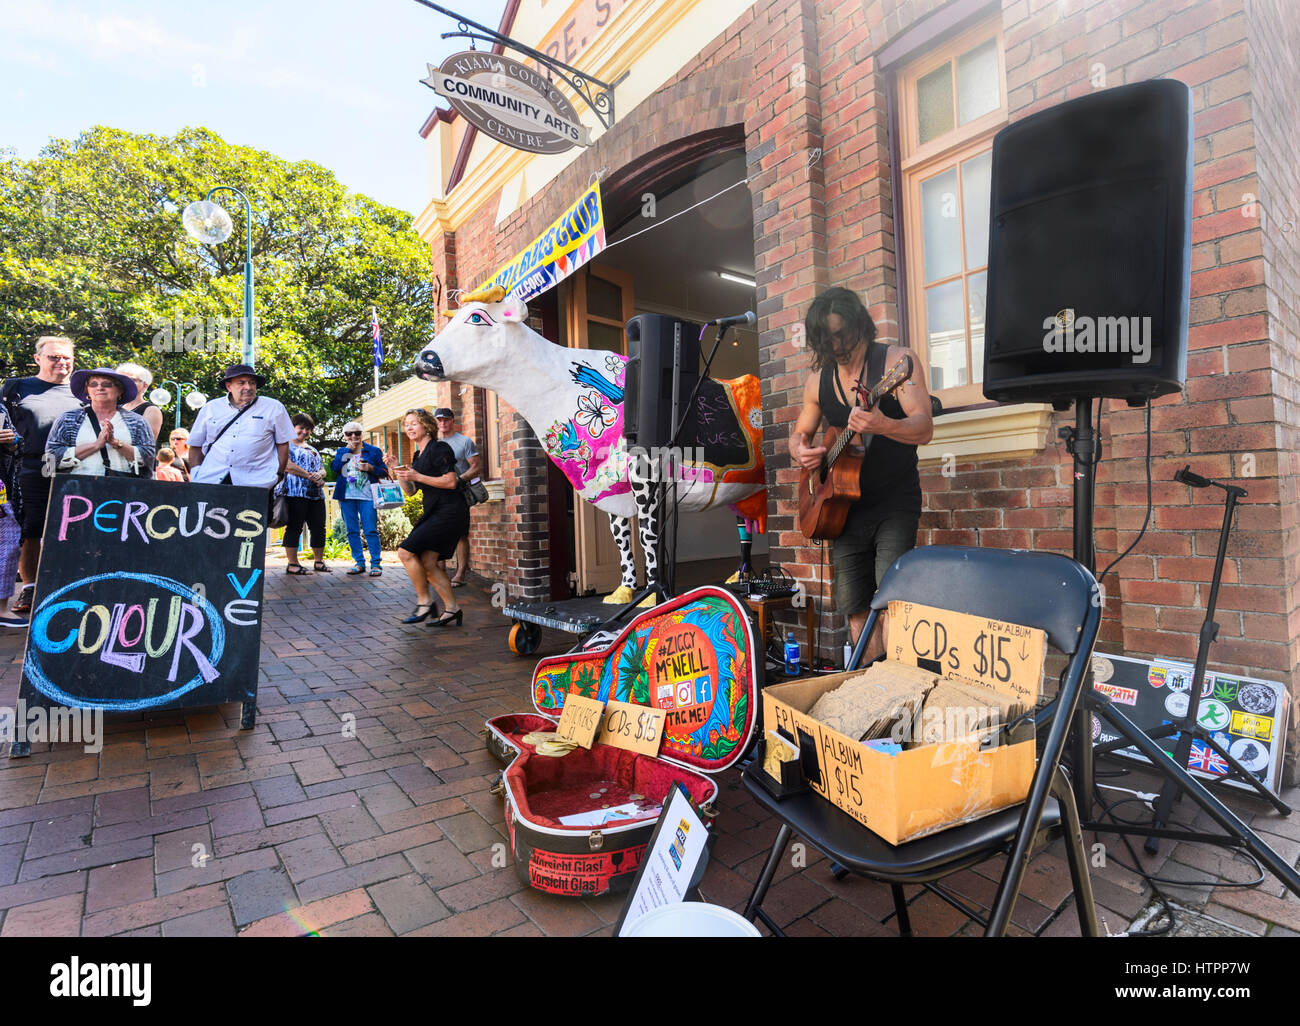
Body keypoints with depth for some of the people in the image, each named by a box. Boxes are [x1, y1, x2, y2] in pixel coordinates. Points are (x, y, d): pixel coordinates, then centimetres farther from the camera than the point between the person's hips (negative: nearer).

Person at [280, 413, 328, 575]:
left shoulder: (312, 449, 26)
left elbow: (322, 469, 21)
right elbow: (288, 466, -12)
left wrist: (319, 474, -3)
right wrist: (310, 476, -13)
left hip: (316, 494, 7)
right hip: (295, 493, -7)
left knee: (319, 528, 7)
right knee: (294, 528, -6)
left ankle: (319, 561, 16)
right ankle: (292, 564, -2)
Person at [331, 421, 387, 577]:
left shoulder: (373, 451, 6)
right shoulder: (341, 451, 14)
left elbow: (384, 472, 5)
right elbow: (334, 468, -4)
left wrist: (370, 468, -13)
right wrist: (348, 450, -4)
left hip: (367, 496, -3)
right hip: (347, 497, 3)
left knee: (371, 530, -8)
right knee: (352, 531, 6)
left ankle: (375, 564, -3)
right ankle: (359, 563, 14)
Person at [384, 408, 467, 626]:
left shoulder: (439, 449, -8)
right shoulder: (418, 455, 20)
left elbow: (451, 482, -17)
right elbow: (410, 491, 19)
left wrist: (417, 477, -16)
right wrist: (397, 470, 6)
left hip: (449, 512, -9)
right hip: (435, 513, 9)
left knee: (406, 552, -13)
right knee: (428, 562, 4)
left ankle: (424, 602, -2)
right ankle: (452, 609, 9)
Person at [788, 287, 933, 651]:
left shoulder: (896, 361, -10)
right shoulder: (818, 378, 5)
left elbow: (924, 428, -20)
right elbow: (801, 431, 17)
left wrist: (882, 426, -42)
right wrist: (801, 451, -8)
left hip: (896, 501, -4)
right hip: (846, 504, 5)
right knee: (854, 606, 7)